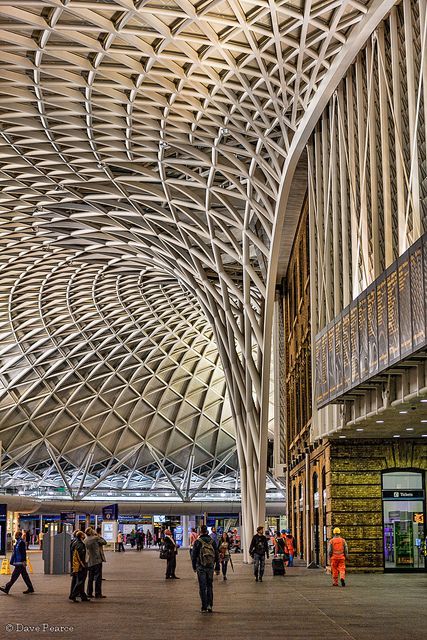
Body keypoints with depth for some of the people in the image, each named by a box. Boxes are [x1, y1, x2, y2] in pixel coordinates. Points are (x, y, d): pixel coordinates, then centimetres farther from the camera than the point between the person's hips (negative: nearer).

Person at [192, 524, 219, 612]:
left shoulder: (198, 542, -7)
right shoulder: (212, 541, 4)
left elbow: (194, 555, -4)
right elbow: (217, 555, 8)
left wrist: (194, 567, 5)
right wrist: (215, 563, 15)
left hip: (201, 567, -3)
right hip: (210, 567, 3)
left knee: (202, 587, 3)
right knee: (210, 586, 13)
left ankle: (204, 607, 2)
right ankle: (209, 605, 6)